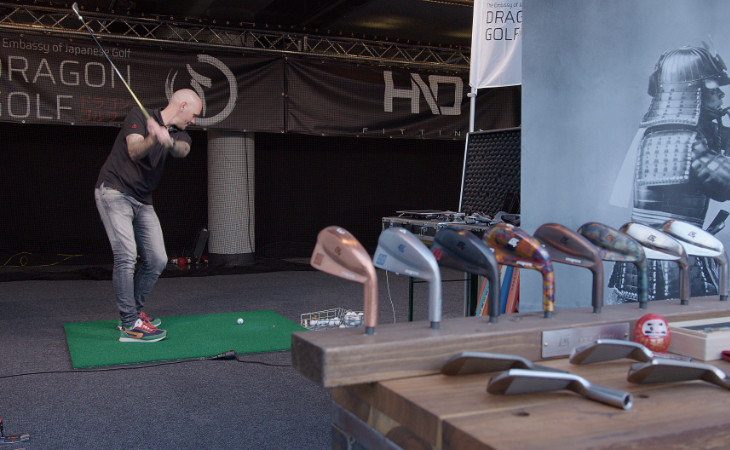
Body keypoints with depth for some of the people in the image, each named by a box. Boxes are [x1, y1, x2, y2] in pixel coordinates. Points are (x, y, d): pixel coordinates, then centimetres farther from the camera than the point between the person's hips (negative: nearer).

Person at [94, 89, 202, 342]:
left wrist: (169, 141, -39)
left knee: (157, 260, 4)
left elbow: (183, 150, -16)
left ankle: (134, 311, 22)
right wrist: (152, 140, -43)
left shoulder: (178, 134, 10)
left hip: (143, 201, 7)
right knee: (126, 254, -18)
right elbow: (134, 151, -21)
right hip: (114, 192, -7)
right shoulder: (140, 116, -5)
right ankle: (130, 325, -15)